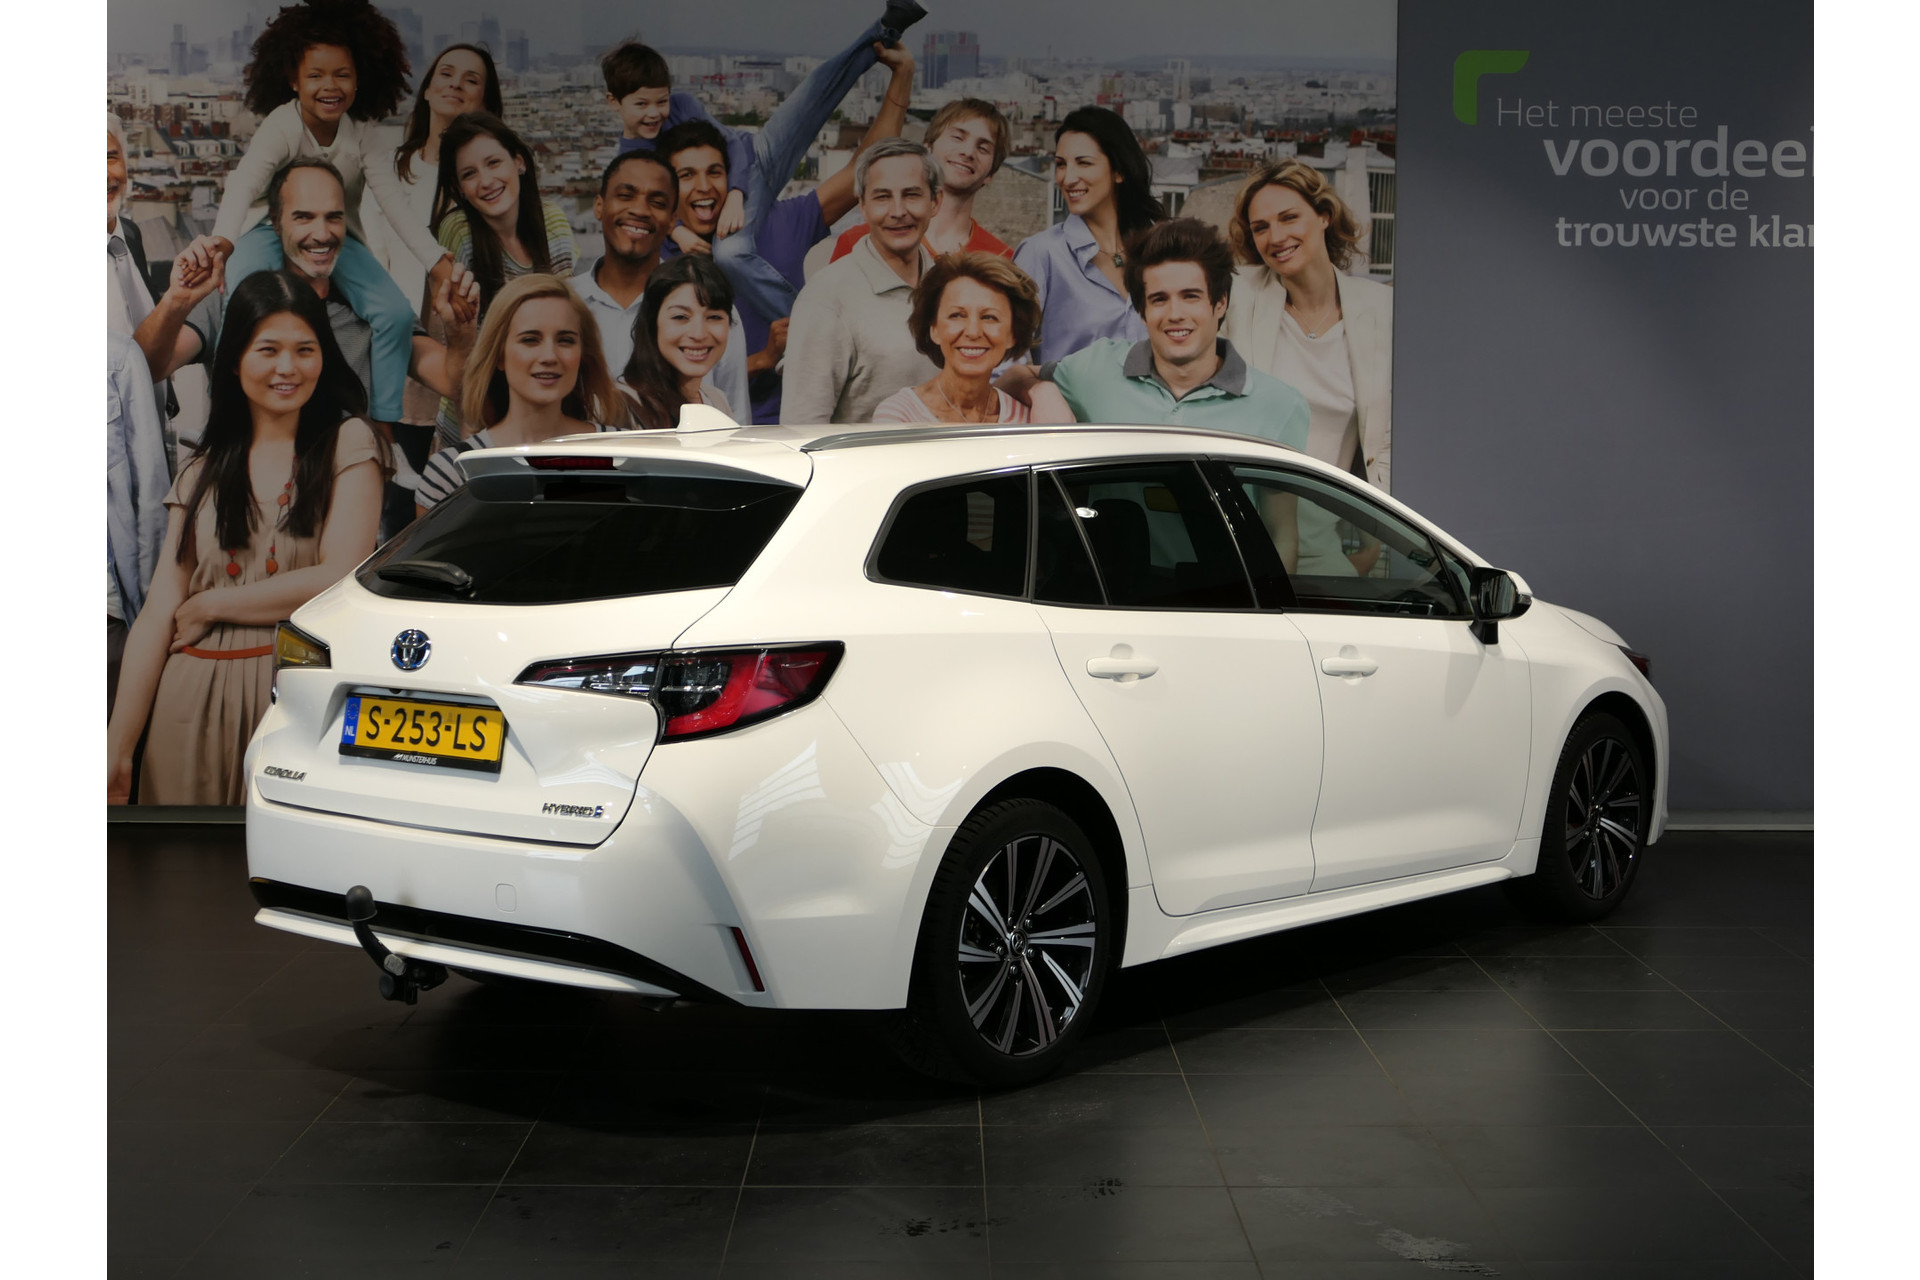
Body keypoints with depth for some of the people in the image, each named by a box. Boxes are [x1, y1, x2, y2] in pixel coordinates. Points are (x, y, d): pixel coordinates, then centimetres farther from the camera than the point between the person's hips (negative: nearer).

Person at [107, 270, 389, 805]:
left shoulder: (347, 443, 2)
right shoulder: (204, 468, 12)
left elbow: (342, 580, -9)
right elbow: (160, 609, 6)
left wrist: (209, 606, -1)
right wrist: (117, 747, 0)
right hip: (193, 704, 3)